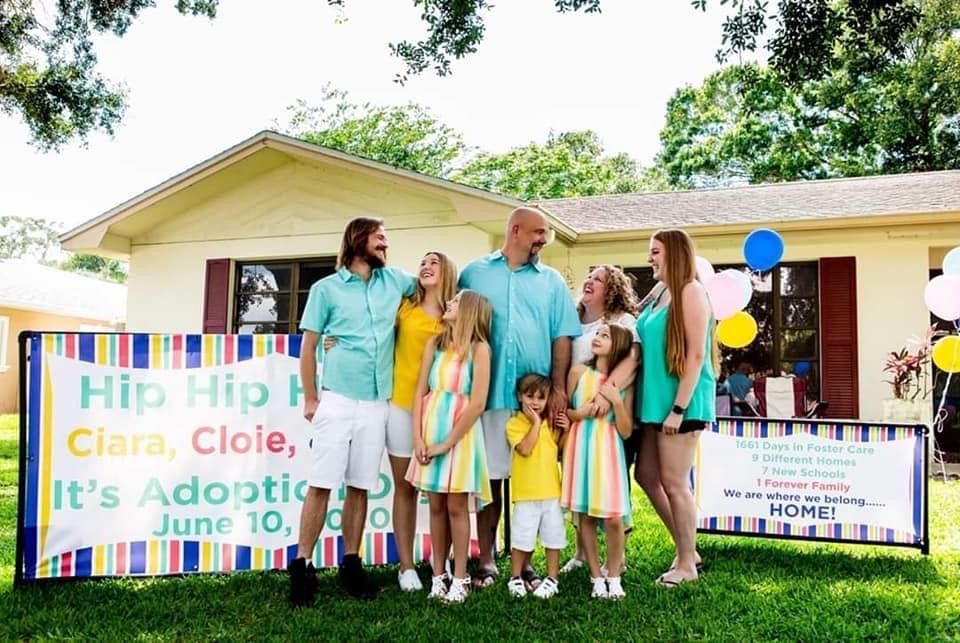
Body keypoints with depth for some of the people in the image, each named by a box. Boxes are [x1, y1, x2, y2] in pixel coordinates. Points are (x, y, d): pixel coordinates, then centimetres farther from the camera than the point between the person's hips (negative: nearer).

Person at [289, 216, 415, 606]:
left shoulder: (394, 281, 10)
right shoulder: (326, 289, 2)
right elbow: (308, 346, 3)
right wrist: (310, 399, -2)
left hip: (376, 403, 3)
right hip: (337, 399, -3)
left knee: (360, 487, 8)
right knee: (321, 485, -4)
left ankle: (351, 565, 17)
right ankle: (302, 565, 4)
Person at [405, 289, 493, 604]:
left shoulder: (478, 348, -6)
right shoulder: (435, 343, 8)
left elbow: (477, 404, -11)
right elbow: (420, 392, 6)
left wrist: (447, 444, -11)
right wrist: (418, 438, -3)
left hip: (460, 434, -4)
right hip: (431, 431, 4)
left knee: (456, 507, 1)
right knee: (436, 506, 9)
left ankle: (460, 578, 12)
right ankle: (438, 575, 18)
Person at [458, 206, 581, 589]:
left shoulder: (552, 281, 11)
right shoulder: (475, 273, 9)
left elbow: (561, 338, 6)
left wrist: (558, 389, -4)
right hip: (487, 394, -1)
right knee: (488, 478, 4)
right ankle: (486, 561, 15)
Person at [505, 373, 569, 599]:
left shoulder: (550, 424, 10)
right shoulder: (514, 424, -6)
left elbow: (558, 451, 17)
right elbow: (525, 449, -20)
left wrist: (561, 431, 2)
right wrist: (536, 423, -16)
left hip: (552, 491, 4)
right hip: (526, 493, -4)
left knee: (553, 537, 9)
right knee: (521, 538, 1)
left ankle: (552, 579, 22)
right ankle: (516, 578, 18)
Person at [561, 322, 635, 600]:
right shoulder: (579, 372, 3)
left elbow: (626, 431, -1)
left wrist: (616, 401, -12)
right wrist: (577, 414, -10)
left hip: (608, 451, 0)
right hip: (580, 448, 0)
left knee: (613, 518, -4)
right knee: (585, 515, 4)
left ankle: (614, 578, 13)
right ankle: (596, 578, 16)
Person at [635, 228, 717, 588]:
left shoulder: (690, 291, -10)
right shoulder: (658, 294, 14)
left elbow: (696, 354, -16)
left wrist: (679, 408, -19)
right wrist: (656, 403, 12)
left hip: (681, 402, -9)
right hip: (655, 400, 9)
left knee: (674, 483, -1)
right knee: (648, 476, 13)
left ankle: (687, 565, 14)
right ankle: (686, 549, 27)